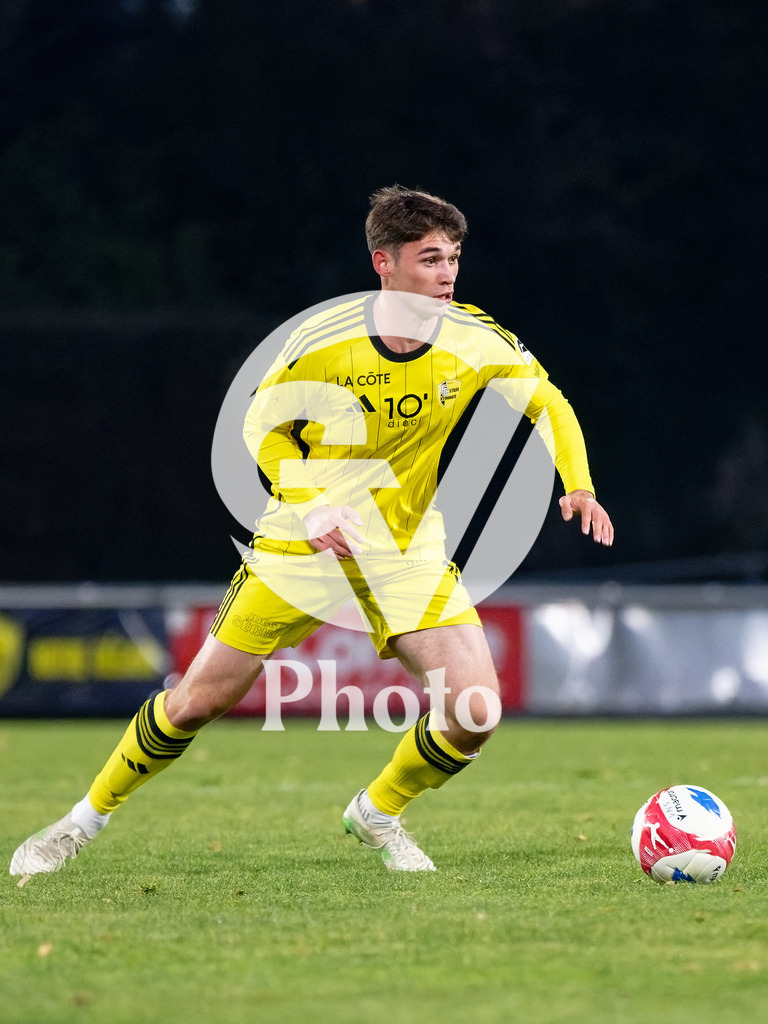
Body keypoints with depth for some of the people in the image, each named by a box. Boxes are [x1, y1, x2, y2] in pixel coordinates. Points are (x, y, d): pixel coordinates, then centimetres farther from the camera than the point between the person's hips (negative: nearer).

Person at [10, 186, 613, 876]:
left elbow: (549, 405, 6)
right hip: (305, 539, -2)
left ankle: (378, 813, 14)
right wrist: (310, 506, -19)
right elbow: (264, 429, -3)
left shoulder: (475, 340, -10)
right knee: (200, 699, -3)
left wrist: (579, 486, -10)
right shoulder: (325, 340, -16)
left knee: (474, 711, -14)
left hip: (407, 549, 2)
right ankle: (86, 819, 19)